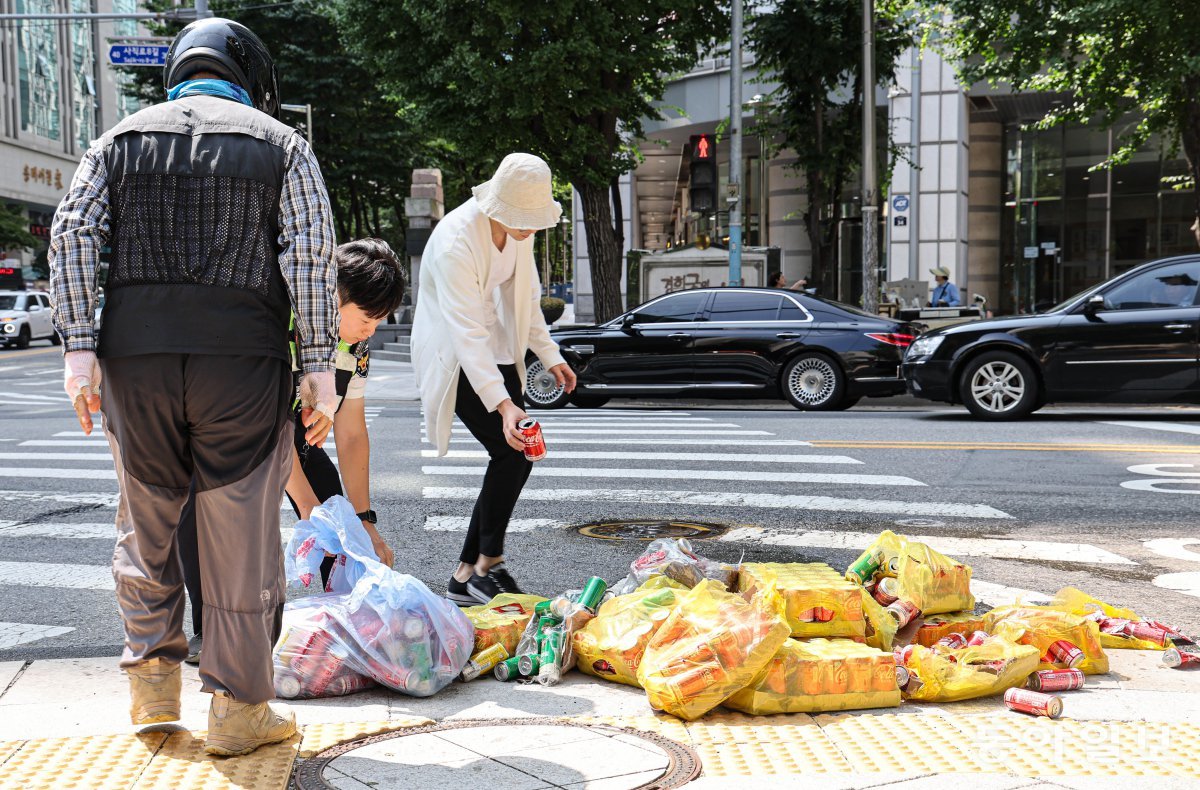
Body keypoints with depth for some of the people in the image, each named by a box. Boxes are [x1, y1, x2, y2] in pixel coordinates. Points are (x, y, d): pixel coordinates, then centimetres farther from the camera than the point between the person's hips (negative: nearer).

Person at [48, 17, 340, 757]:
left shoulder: (122, 139, 15)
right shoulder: (282, 143, 9)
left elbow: (72, 233, 2)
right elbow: (312, 257, -3)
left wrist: (80, 348, -1)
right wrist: (321, 367, -4)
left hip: (136, 359, 2)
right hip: (242, 362, -2)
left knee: (146, 521, 19)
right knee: (242, 534, 4)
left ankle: (153, 676, 22)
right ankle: (240, 708, 9)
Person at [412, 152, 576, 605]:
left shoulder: (518, 229, -5)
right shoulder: (455, 242, -29)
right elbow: (467, 332, -34)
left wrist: (549, 355, 9)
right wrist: (502, 404, -41)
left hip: (496, 349, 8)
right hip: (453, 359, -8)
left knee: (514, 458, 2)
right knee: (512, 453, -18)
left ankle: (466, 577, 10)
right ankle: (488, 564, -1)